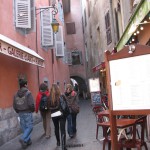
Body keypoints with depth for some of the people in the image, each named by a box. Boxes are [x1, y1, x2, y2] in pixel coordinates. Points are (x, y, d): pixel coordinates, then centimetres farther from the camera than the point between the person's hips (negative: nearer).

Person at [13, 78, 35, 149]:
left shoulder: (16, 94, 4)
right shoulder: (28, 93, -14)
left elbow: (14, 106, 5)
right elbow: (31, 104, -19)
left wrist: (19, 112, 17)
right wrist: (33, 110, -1)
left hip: (20, 113, 6)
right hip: (27, 113, -6)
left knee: (24, 128, 14)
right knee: (29, 127, 3)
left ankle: (28, 140, 22)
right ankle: (23, 139, -12)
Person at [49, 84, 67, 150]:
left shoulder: (49, 98, -11)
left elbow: (49, 107, -6)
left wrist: (52, 112, 10)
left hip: (54, 115, 2)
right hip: (62, 115, -2)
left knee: (56, 128, 23)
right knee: (62, 130, 2)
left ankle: (58, 142, 39)